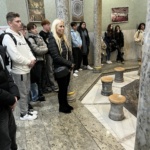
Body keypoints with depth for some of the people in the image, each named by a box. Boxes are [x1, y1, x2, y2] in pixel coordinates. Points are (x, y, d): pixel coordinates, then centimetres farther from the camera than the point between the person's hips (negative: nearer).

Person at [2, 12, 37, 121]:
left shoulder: (20, 34, 12)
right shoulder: (7, 37, -17)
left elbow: (27, 49, 13)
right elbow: (15, 56, -24)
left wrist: (33, 59, -5)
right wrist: (29, 62, -13)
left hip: (26, 69, 9)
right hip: (19, 70, -9)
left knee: (27, 91, 19)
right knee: (23, 93, 4)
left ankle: (27, 110, 36)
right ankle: (24, 114, 22)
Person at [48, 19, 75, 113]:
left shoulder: (64, 38, 10)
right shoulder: (52, 40, -16)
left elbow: (69, 52, 13)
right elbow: (56, 57, -22)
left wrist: (71, 64, -3)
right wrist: (69, 64, -16)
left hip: (67, 67, 7)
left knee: (66, 87, 17)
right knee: (62, 88, 6)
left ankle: (66, 104, 33)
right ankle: (62, 107, 25)